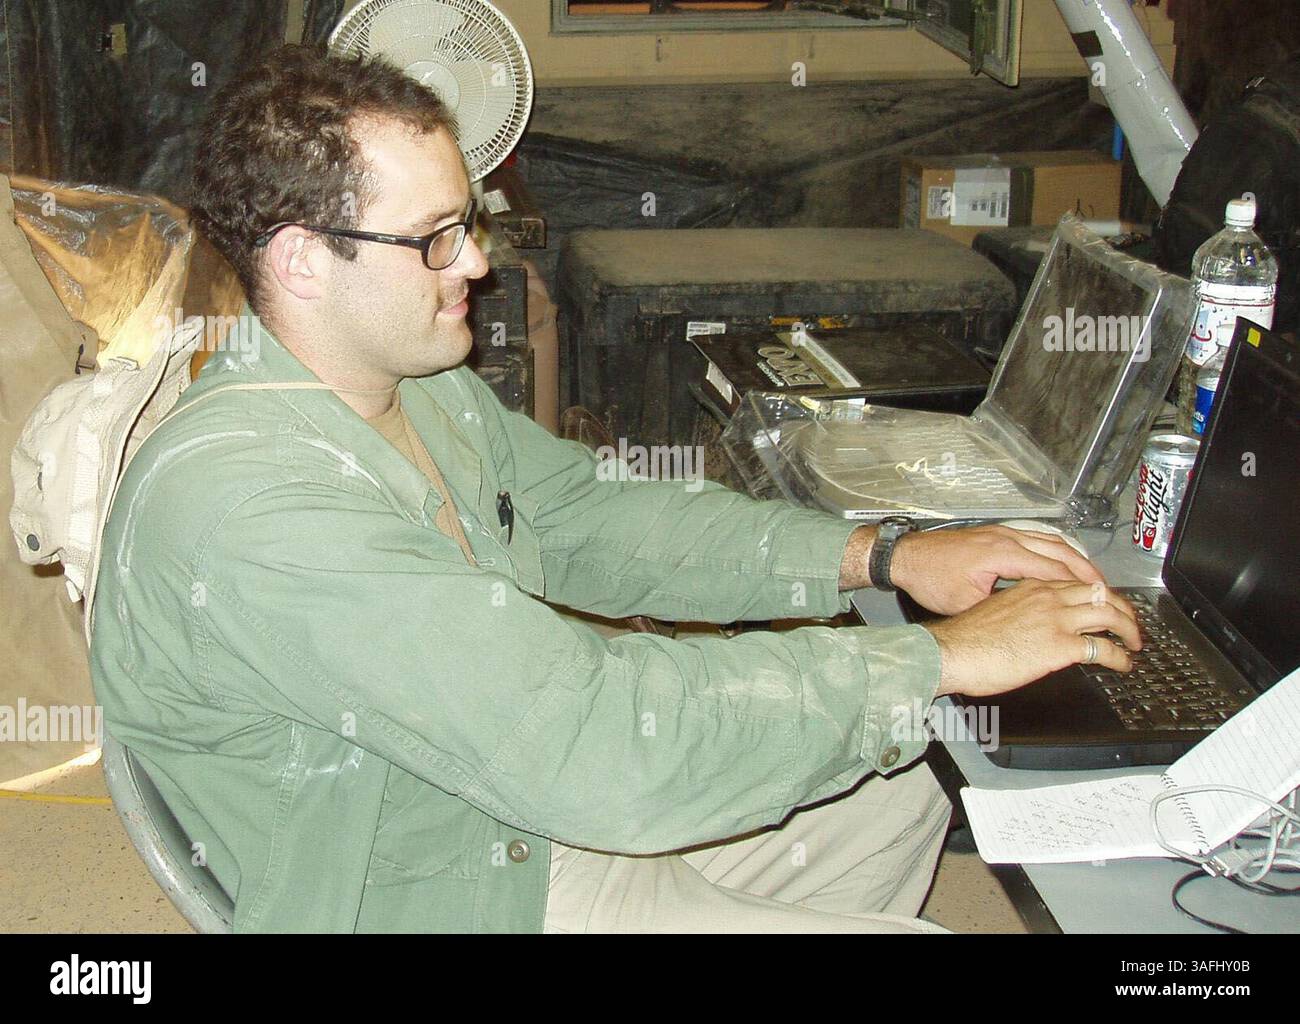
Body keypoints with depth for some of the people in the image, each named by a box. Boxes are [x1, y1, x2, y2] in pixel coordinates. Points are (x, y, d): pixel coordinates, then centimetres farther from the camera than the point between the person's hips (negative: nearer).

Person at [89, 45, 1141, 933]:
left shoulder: (422, 386, 0)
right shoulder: (243, 509, -33)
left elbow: (589, 519, 11)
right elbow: (586, 747, -38)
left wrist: (879, 556, -1)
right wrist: (939, 660, -30)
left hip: (538, 805, 9)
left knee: (897, 796, 17)